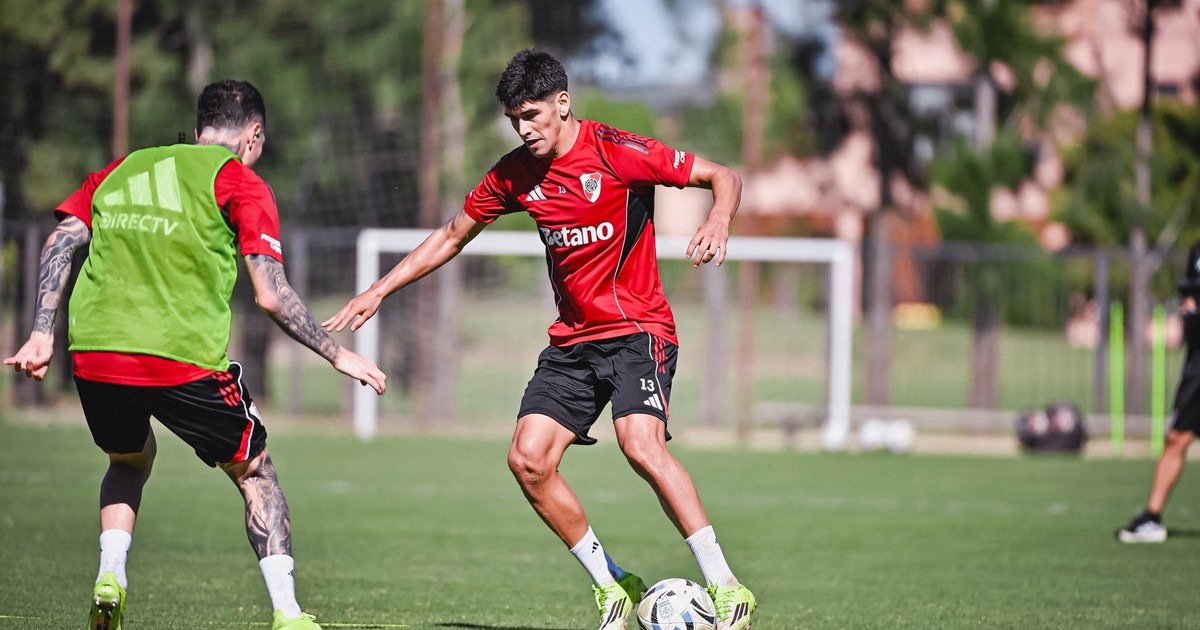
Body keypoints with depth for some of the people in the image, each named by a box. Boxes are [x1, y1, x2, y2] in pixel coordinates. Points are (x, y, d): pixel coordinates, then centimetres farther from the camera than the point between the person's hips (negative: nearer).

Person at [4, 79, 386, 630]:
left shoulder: (121, 168, 21)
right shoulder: (242, 184, 6)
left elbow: (60, 243, 12)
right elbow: (271, 295, -2)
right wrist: (338, 356, 6)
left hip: (94, 353, 4)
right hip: (186, 358, -4)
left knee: (130, 460, 32)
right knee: (254, 472, 15)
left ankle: (109, 579, 10)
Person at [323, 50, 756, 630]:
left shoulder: (618, 152, -13)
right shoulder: (515, 174, 4)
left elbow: (723, 177, -7)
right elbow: (451, 237, 17)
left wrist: (718, 222, -29)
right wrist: (377, 292, 13)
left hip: (639, 330, -6)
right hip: (572, 339, 6)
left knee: (640, 444, -29)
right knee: (528, 459, -10)